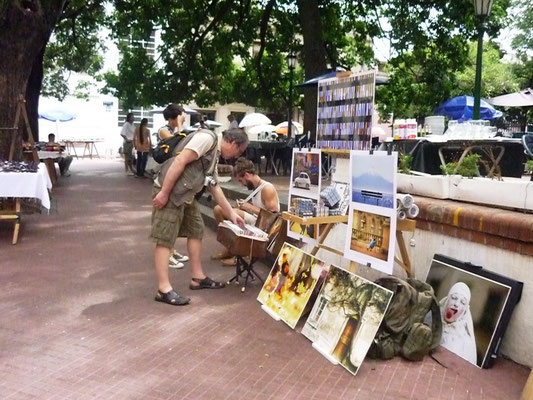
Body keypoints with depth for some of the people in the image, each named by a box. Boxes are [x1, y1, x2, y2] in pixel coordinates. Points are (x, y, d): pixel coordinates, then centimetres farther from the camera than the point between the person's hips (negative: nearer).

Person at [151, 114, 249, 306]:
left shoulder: (214, 155, 20)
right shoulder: (207, 138, -11)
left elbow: (215, 187, 26)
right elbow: (180, 161, -20)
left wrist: (232, 214, 26)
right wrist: (164, 192, -22)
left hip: (186, 195, 10)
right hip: (170, 192, -10)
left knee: (196, 231, 16)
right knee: (165, 240, -8)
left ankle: (198, 277, 25)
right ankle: (164, 289, -6)